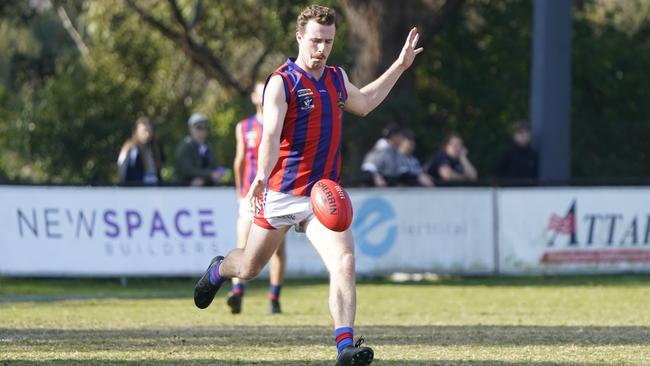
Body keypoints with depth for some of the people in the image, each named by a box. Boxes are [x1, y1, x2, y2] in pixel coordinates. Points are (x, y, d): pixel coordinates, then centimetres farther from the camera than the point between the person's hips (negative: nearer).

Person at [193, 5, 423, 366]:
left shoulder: (337, 78, 9)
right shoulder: (281, 83, -12)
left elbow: (362, 103, 33)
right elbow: (271, 136, -26)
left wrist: (399, 66, 31)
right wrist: (261, 176, -43)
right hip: (280, 194, -4)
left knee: (344, 261, -20)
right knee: (249, 268, 13)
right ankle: (218, 269, 51)